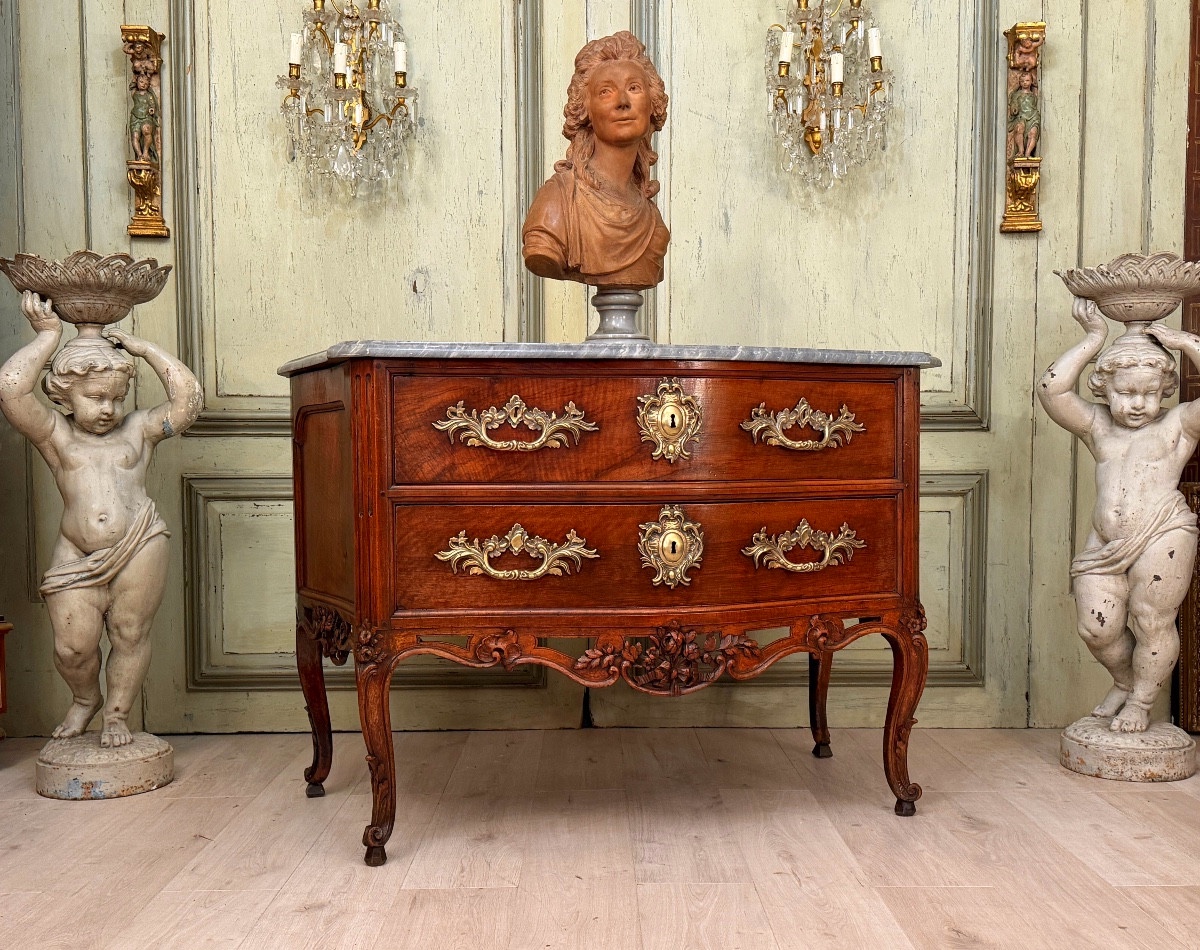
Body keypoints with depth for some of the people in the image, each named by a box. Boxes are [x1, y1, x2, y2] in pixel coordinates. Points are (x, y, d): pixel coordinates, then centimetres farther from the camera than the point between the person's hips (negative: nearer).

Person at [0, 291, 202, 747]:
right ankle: (84, 699, 30)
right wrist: (48, 336, -5)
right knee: (72, 645, -2)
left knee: (130, 635, 7)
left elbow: (189, 400, -3)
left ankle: (117, 714, 28)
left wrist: (145, 348, 0)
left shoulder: (138, 430, 7)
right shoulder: (55, 435, 3)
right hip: (77, 557, 0)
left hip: (139, 549, 0)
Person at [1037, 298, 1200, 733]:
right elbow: (1051, 388, -1)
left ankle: (1141, 701, 25)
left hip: (1163, 539, -3)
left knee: (1152, 624, 1)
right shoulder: (1097, 426, 11)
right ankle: (1124, 683, 31)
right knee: (1097, 627, 0)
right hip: (1105, 544, 3)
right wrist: (1093, 340, 1)